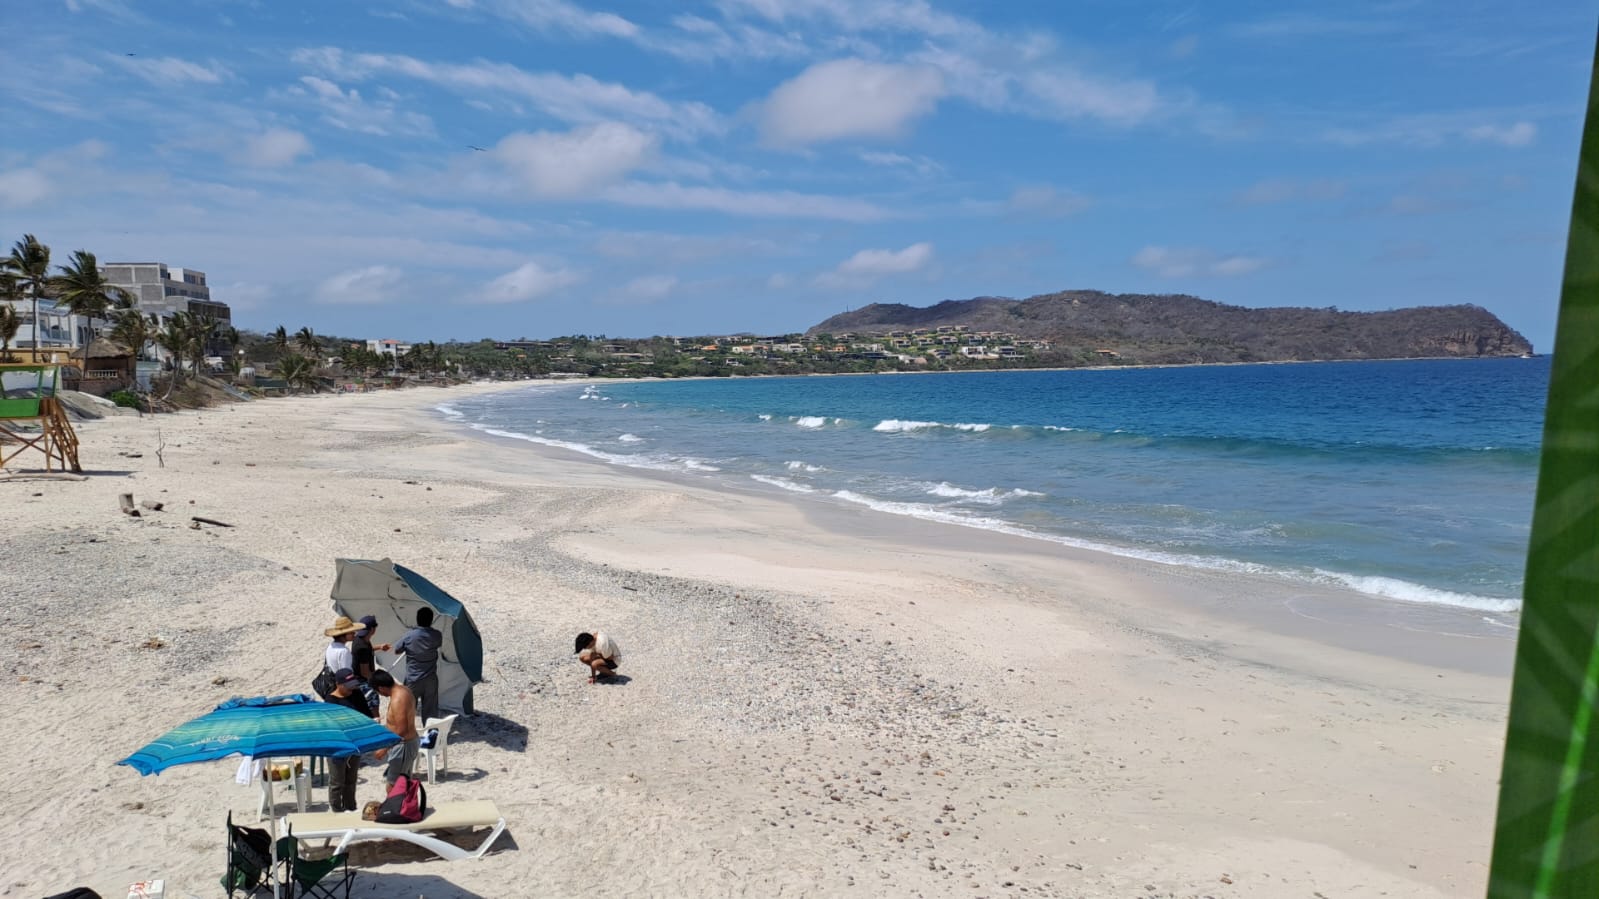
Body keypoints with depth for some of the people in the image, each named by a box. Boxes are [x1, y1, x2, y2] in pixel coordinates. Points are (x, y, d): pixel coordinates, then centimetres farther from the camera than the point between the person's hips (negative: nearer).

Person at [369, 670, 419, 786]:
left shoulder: (397, 699, -26)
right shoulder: (403, 689, 4)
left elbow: (401, 730, -28)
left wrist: (384, 749, -22)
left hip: (403, 746, -10)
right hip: (410, 741, 10)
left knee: (393, 786, -1)